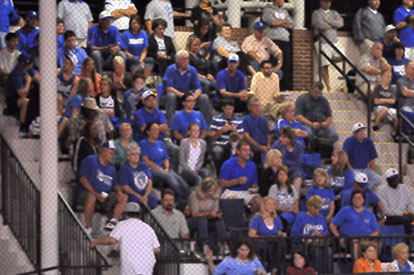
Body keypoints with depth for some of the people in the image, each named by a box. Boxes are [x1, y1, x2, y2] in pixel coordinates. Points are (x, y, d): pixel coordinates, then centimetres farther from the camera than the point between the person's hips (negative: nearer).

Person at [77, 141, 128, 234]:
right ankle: (87, 228, -33)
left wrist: (119, 191, -6)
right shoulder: (90, 160, 0)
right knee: (91, 197, -40)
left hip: (105, 194, 6)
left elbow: (115, 184, 20)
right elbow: (83, 178, -10)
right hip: (87, 192, -6)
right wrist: (95, 193, -20)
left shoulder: (111, 168, 21)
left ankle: (113, 221, -22)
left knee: (124, 197, -12)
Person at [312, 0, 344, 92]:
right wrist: (334, 24, -1)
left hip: (334, 42, 5)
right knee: (324, 66, -6)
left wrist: (328, 22, -7)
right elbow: (321, 25, -15)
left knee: (341, 57, -14)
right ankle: (328, 87, -1)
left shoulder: (334, 13, 18)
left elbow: (341, 23, -2)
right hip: (323, 43, -5)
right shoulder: (316, 13, 3)